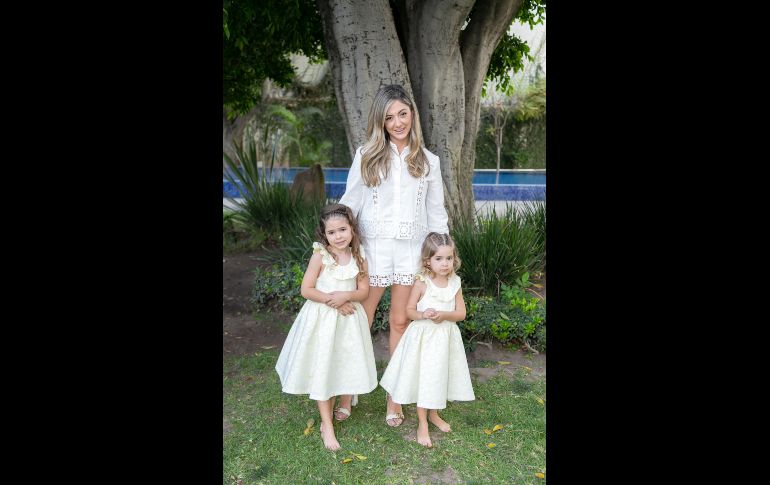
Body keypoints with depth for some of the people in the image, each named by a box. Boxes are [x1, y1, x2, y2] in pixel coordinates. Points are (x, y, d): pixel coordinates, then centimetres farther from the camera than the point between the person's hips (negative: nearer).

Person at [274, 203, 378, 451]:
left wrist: (346, 296, -21)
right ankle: (327, 427, 17)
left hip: (348, 319, 3)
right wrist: (333, 300, -20)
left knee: (339, 369, 14)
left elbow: (364, 290, -1)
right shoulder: (320, 255, -13)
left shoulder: (358, 257, -4)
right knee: (321, 371, 4)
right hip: (322, 318, -3)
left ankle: (327, 418, 36)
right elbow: (306, 290, -13)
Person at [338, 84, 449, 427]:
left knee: (400, 322, 8)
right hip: (372, 247, -1)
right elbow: (348, 204, 3)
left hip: (411, 250, 1)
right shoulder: (366, 156, 2)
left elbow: (436, 212, 10)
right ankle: (348, 392, 19)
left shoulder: (428, 161, 7)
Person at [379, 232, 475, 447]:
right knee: (423, 378, 2)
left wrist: (444, 314, -19)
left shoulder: (455, 283, -2)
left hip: (445, 337, 4)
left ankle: (433, 414, 40)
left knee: (440, 376, 17)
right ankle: (422, 424, 16)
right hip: (423, 336, -4)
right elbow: (409, 310, -6)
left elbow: (461, 313, -1)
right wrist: (423, 315, -26)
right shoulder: (422, 282, -12)